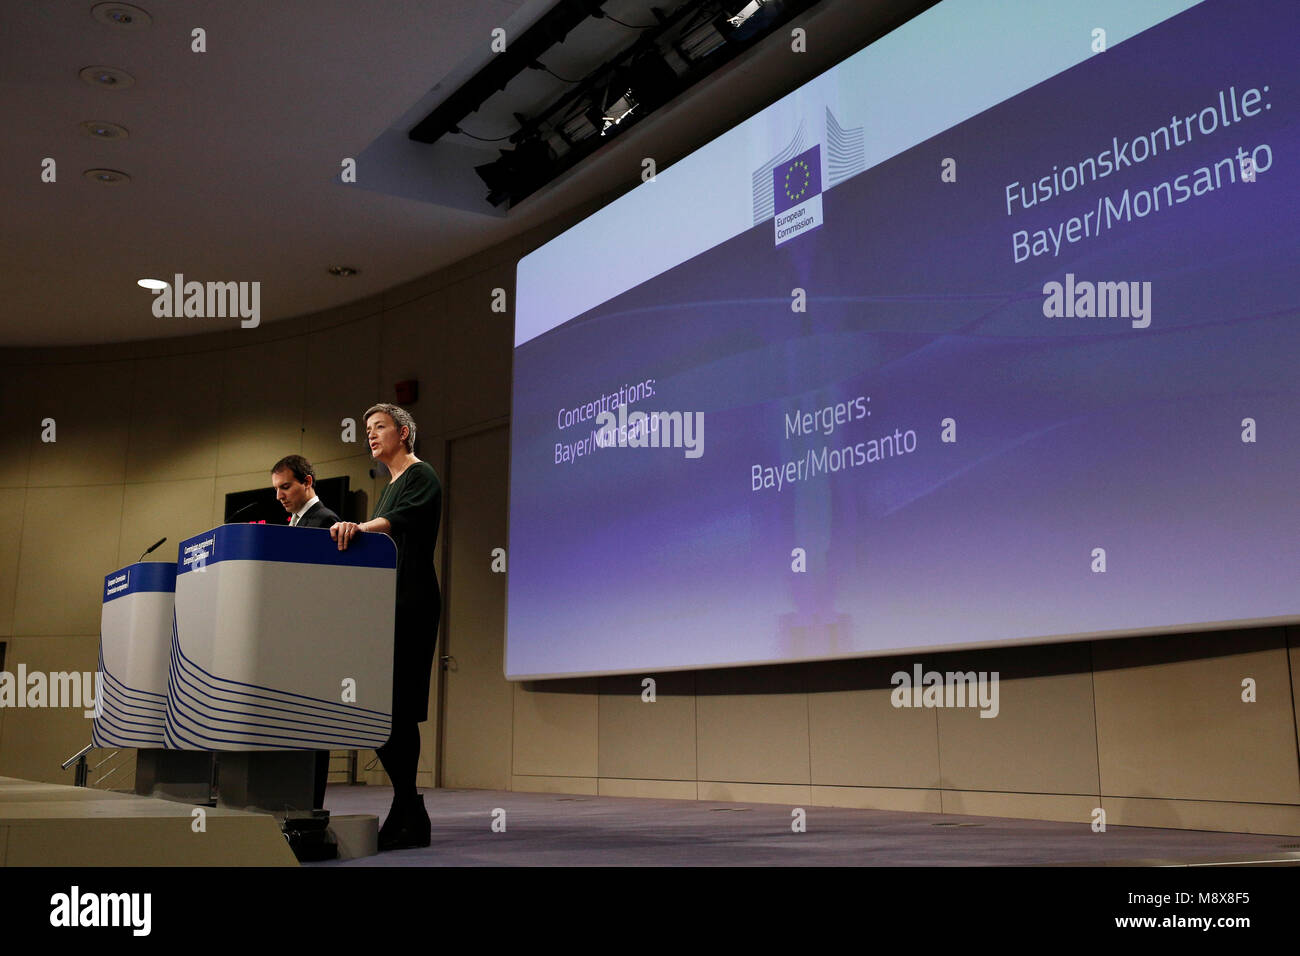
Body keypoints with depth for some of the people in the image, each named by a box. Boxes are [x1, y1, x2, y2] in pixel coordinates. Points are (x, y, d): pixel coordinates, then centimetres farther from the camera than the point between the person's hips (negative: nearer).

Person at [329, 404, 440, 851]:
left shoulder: (421, 475, -1)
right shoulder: (389, 488, 27)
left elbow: (406, 517, -23)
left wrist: (361, 527, -39)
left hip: (411, 606, -9)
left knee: (396, 710, -13)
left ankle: (407, 817, -9)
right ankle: (409, 814, 9)